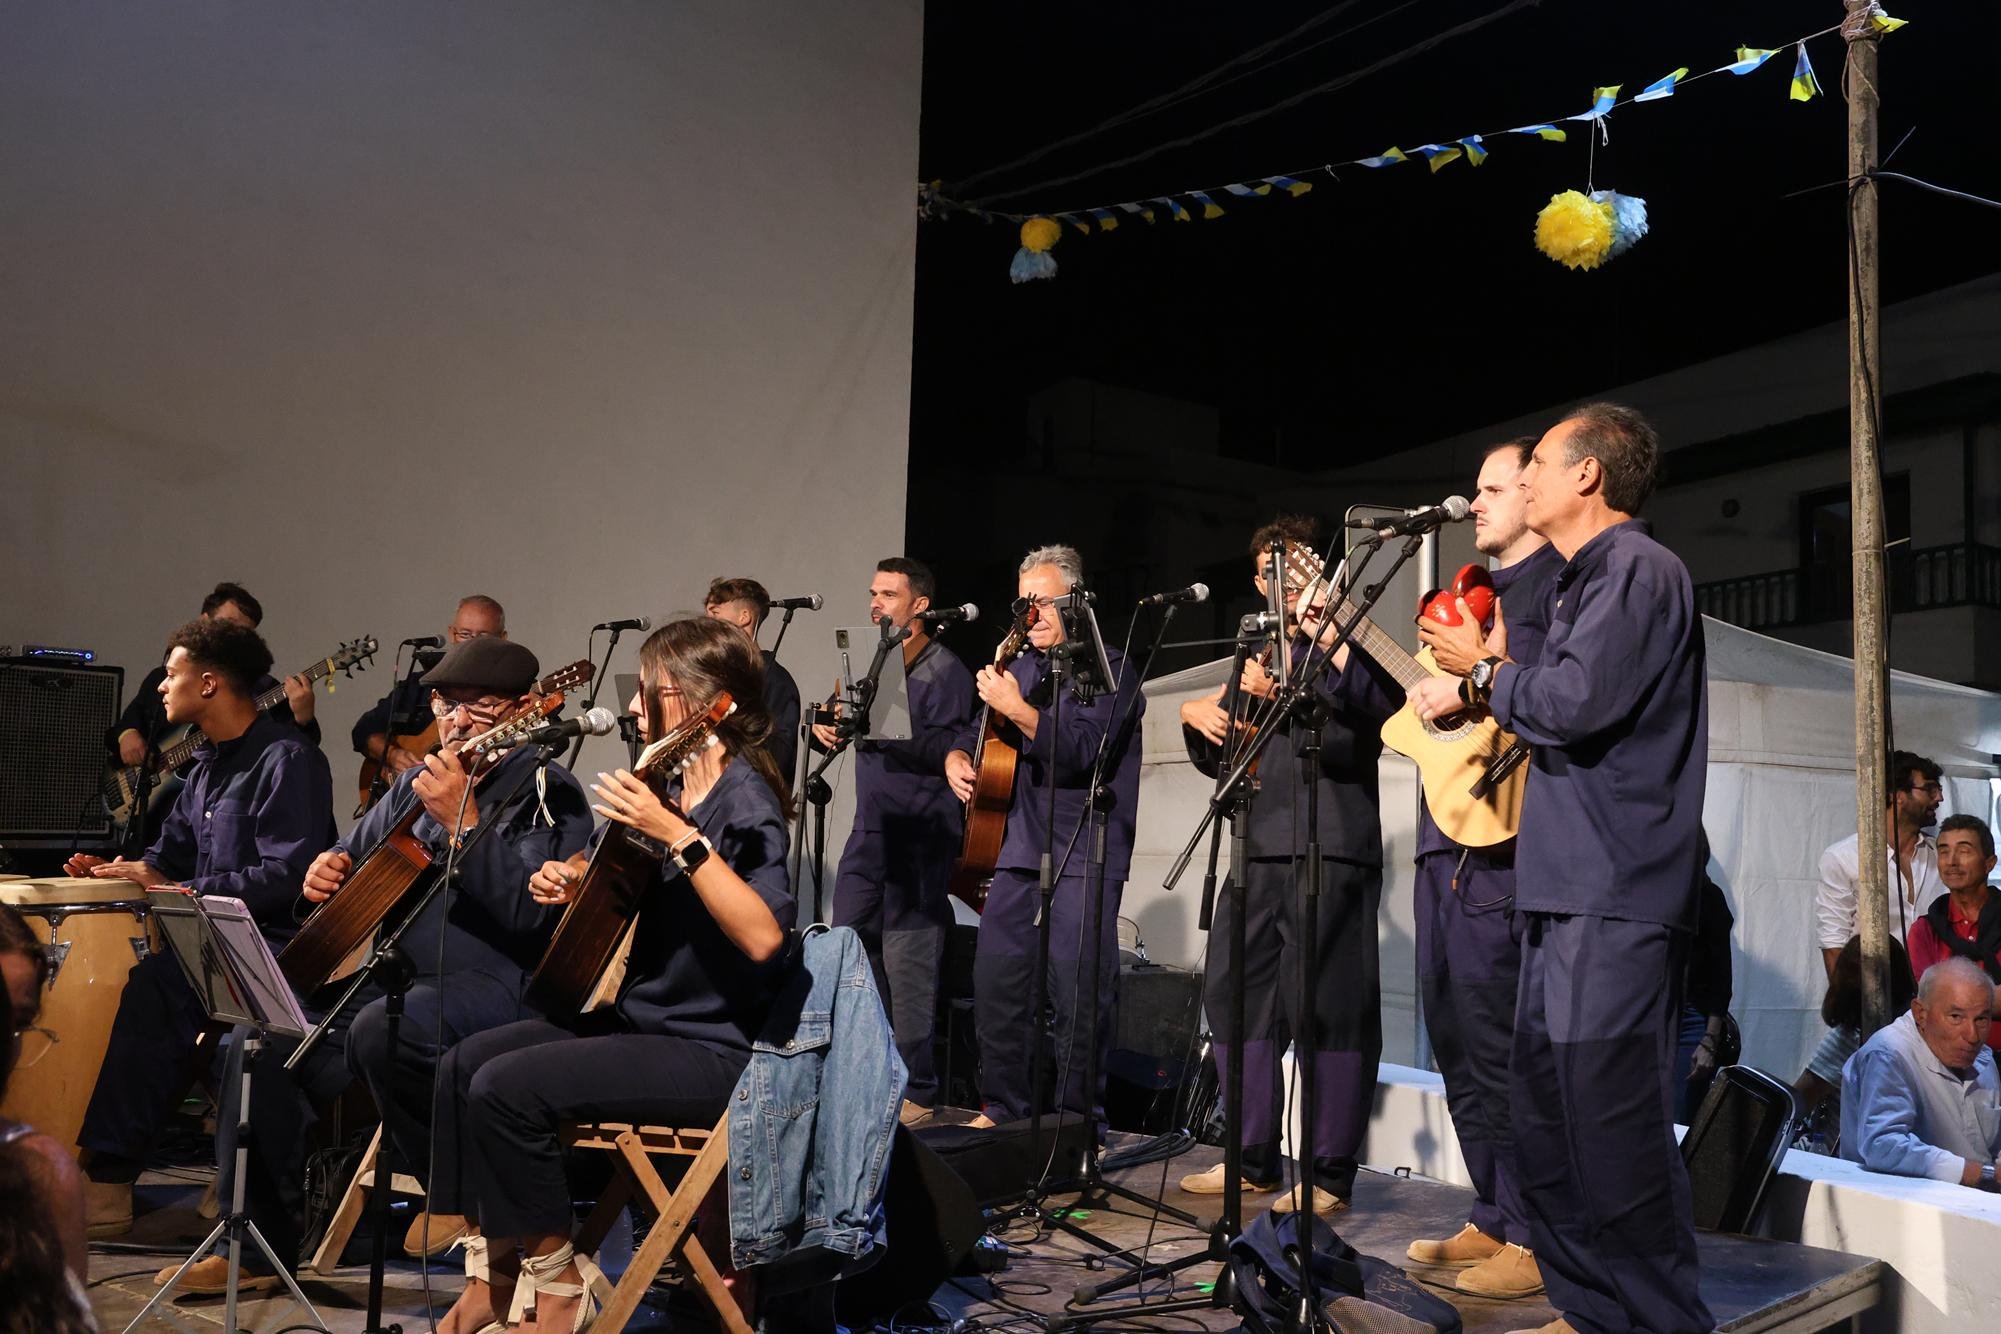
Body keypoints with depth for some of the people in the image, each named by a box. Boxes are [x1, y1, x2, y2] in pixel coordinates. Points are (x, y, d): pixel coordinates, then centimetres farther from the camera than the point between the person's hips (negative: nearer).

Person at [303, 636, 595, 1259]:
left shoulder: (547, 793, -7)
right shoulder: (416, 783, 15)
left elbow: (529, 913, -22)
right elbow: (357, 851, 31)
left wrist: (462, 822, -27)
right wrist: (328, 868, 7)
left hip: (497, 982, -8)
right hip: (400, 973, 8)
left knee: (381, 1031, -33)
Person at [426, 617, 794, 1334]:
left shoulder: (743, 798, -17)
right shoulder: (674, 788, 10)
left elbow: (763, 937, -33)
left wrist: (679, 838, -34)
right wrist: (574, 879, 6)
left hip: (710, 1048, -10)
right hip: (639, 1017, 10)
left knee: (506, 1086, -20)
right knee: (466, 1062, 3)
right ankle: (492, 1276, 11)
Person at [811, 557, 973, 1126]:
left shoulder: (944, 671, -6)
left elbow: (949, 750, -15)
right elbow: (851, 724, 23)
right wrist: (825, 729, 1)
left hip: (919, 834, -8)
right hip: (870, 828, 8)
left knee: (907, 962, -5)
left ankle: (915, 1091, 5)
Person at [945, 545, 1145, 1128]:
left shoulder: (1107, 669, -3)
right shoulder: (1022, 668, 18)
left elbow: (1083, 751, -18)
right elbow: (977, 731, 29)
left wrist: (1016, 709, -24)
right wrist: (957, 758, 8)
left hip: (1085, 848, -7)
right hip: (1019, 840, 7)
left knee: (1077, 986, -8)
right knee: (995, 973, 7)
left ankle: (1078, 1116, 4)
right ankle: (1004, 1105, 19)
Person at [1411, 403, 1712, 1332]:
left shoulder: (1638, 568, -10)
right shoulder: (1584, 581, 22)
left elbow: (1572, 701, -21)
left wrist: (1485, 668, -5)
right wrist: (1477, 685, 10)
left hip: (1615, 896, -10)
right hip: (1566, 888, 10)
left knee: (1610, 1118, -8)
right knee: (1544, 1110, 13)